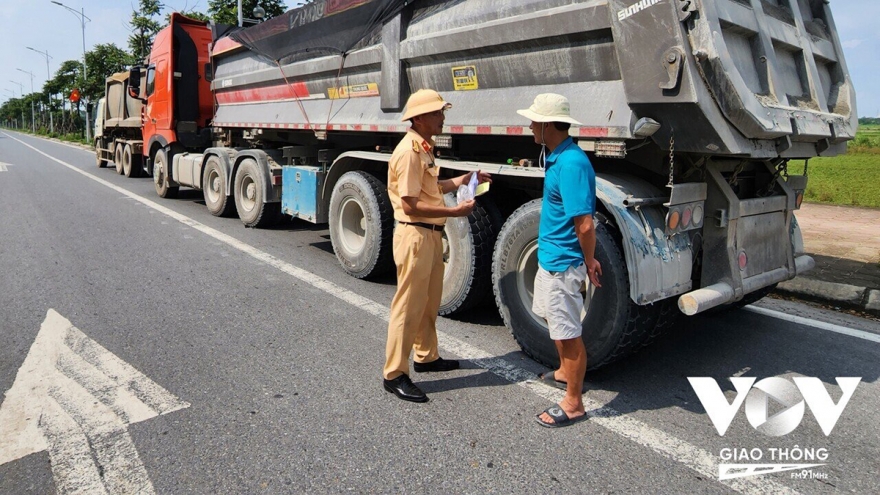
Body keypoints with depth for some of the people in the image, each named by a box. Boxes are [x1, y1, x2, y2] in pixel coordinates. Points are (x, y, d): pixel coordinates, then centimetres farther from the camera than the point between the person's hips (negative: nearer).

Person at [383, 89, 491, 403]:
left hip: (430, 235, 10)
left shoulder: (424, 148, 14)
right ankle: (394, 374, 8)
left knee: (429, 302, 21)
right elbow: (411, 204, -22)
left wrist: (464, 180, 8)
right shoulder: (409, 151, -18)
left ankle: (426, 356, 37)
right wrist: (454, 211, -20)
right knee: (408, 307, -3)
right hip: (415, 235, -10)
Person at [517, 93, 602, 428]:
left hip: (562, 263, -10)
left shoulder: (571, 163, -26)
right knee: (554, 321, 26)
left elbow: (585, 224, -28)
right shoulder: (555, 157, 7)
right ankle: (565, 373, 47)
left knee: (568, 333, 2)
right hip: (549, 257, 11)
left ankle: (573, 403, 18)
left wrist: (589, 261, -13)